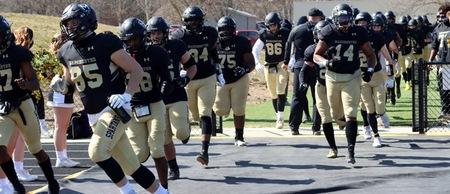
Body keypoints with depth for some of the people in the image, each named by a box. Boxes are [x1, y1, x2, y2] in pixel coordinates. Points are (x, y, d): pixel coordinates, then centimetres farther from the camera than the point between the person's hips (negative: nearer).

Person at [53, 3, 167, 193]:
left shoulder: (105, 43, -13)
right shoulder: (67, 52, 6)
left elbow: (137, 70, -9)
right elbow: (70, 84, 19)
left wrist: (126, 96, -22)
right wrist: (61, 87, -3)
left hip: (114, 110, -6)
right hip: (94, 116, 6)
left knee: (97, 151, -24)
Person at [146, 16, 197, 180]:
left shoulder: (176, 46, -3)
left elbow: (191, 65, 8)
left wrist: (186, 78, -9)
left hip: (177, 97, -1)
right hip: (157, 100, 1)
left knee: (179, 132, -19)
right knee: (165, 139, 4)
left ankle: (186, 131, 18)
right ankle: (173, 168, 23)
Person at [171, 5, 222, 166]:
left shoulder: (210, 33, -4)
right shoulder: (179, 36, -11)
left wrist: (219, 73, 15)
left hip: (207, 78, 0)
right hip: (188, 80, 0)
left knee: (205, 114, -11)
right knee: (196, 115, 11)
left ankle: (205, 151, -16)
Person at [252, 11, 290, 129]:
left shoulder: (285, 34, -7)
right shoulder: (264, 35, 0)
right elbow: (255, 50, 1)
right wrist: (257, 63, -14)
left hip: (282, 65, -3)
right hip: (268, 66, 3)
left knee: (280, 91, -17)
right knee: (273, 94, 10)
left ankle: (280, 118, -12)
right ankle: (279, 117, 23)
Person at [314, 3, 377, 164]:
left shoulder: (359, 33, -3)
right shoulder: (329, 33, -6)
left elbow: (371, 55, 7)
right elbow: (316, 55, -3)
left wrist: (369, 69, -10)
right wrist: (327, 63, -23)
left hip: (352, 77, 0)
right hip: (333, 77, 1)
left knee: (350, 114, -11)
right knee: (334, 114, 10)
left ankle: (351, 151, -13)